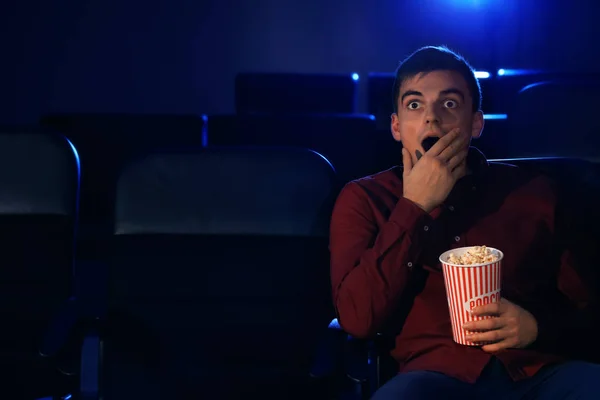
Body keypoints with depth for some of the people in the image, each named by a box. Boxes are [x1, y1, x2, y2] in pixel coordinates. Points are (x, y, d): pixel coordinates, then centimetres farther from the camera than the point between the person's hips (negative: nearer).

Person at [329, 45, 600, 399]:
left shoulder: (532, 193, 16)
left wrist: (537, 327, -6)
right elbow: (358, 317, -2)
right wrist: (414, 207, -2)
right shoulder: (364, 199, 14)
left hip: (542, 370, 2)